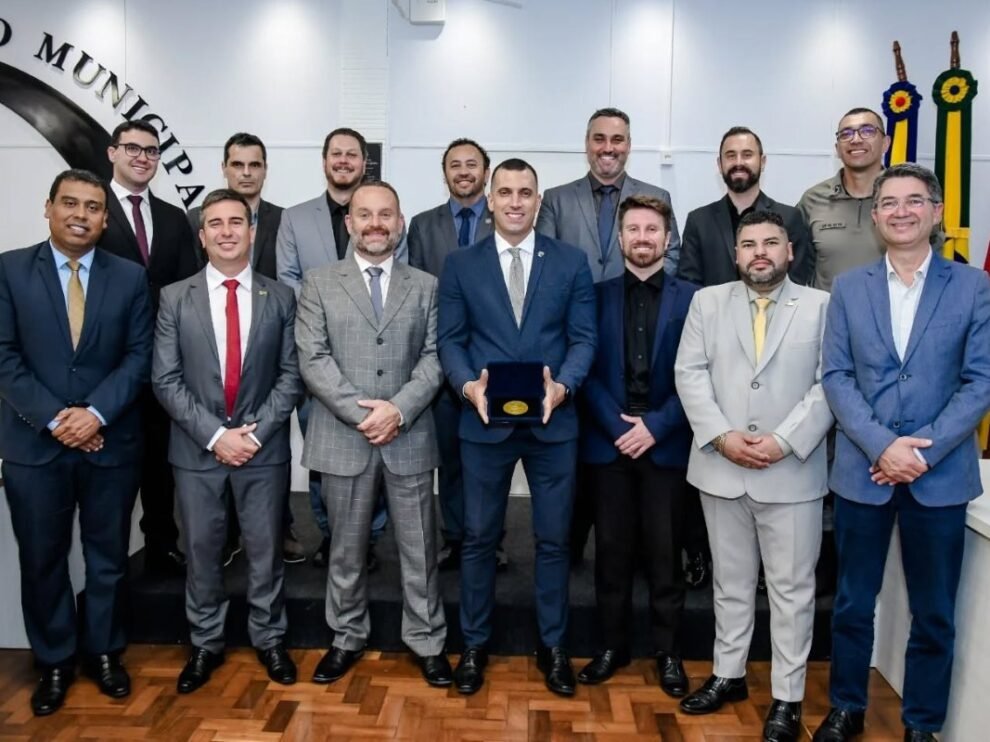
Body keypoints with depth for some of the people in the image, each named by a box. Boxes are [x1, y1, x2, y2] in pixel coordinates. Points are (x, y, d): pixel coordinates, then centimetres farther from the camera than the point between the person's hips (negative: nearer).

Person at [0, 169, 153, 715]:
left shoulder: (130, 278, 3)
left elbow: (139, 357, -2)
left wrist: (95, 412, -15)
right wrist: (54, 419, -14)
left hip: (111, 443, 1)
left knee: (108, 556, 13)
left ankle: (104, 651, 31)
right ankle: (54, 660, 29)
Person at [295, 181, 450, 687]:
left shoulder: (425, 286, 8)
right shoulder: (318, 284, 4)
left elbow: (434, 358, 0)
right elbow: (313, 360, -5)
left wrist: (399, 409, -15)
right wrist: (361, 413, -15)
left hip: (410, 439, 1)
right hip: (344, 438, 0)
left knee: (419, 548, 9)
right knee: (346, 548, 14)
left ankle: (427, 641, 26)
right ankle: (347, 638, 32)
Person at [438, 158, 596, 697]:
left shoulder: (571, 262, 4)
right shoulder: (460, 265, 4)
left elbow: (584, 337, 0)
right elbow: (450, 340, 1)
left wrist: (562, 385, -18)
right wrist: (469, 385, -18)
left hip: (553, 421, 0)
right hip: (484, 421, 0)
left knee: (553, 538, 10)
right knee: (479, 536, 11)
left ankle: (553, 646, 28)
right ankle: (474, 644, 28)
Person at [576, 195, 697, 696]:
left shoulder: (690, 298, 4)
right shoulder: (598, 295, 7)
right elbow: (587, 369, 0)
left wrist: (656, 425, -12)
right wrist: (616, 425, -10)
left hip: (666, 443, -1)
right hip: (608, 442, 1)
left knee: (664, 553, 6)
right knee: (612, 550, 8)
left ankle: (667, 651, 21)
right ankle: (613, 645, 23)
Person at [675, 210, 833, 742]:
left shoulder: (823, 306, 1)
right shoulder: (708, 302, 7)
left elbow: (830, 384, -6)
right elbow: (690, 373, -1)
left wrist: (783, 441, -16)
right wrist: (722, 436, -12)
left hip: (792, 472, -2)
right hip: (721, 469, 2)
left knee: (791, 588, 7)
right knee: (730, 582, 15)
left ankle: (787, 697, 20)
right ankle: (728, 675, 31)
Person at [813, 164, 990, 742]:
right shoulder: (849, 287, 5)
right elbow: (837, 376, -1)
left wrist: (924, 451, -14)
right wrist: (882, 446, -14)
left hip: (941, 474, -1)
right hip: (862, 469, 1)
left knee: (934, 613, 11)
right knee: (854, 603, 13)